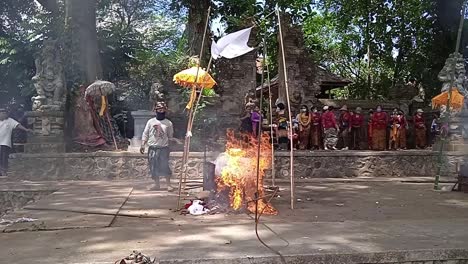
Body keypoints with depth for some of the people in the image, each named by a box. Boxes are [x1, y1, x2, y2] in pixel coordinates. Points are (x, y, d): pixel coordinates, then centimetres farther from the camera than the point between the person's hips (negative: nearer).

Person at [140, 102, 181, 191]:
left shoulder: (168, 123, 4)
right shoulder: (151, 121, 5)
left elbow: (170, 136, 9)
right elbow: (145, 134, 7)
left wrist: (174, 140, -11)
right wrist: (143, 145, -1)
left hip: (164, 148, -2)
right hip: (152, 148, 2)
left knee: (165, 166, -8)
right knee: (154, 167, 6)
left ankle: (169, 185, 2)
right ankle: (157, 184, 18)